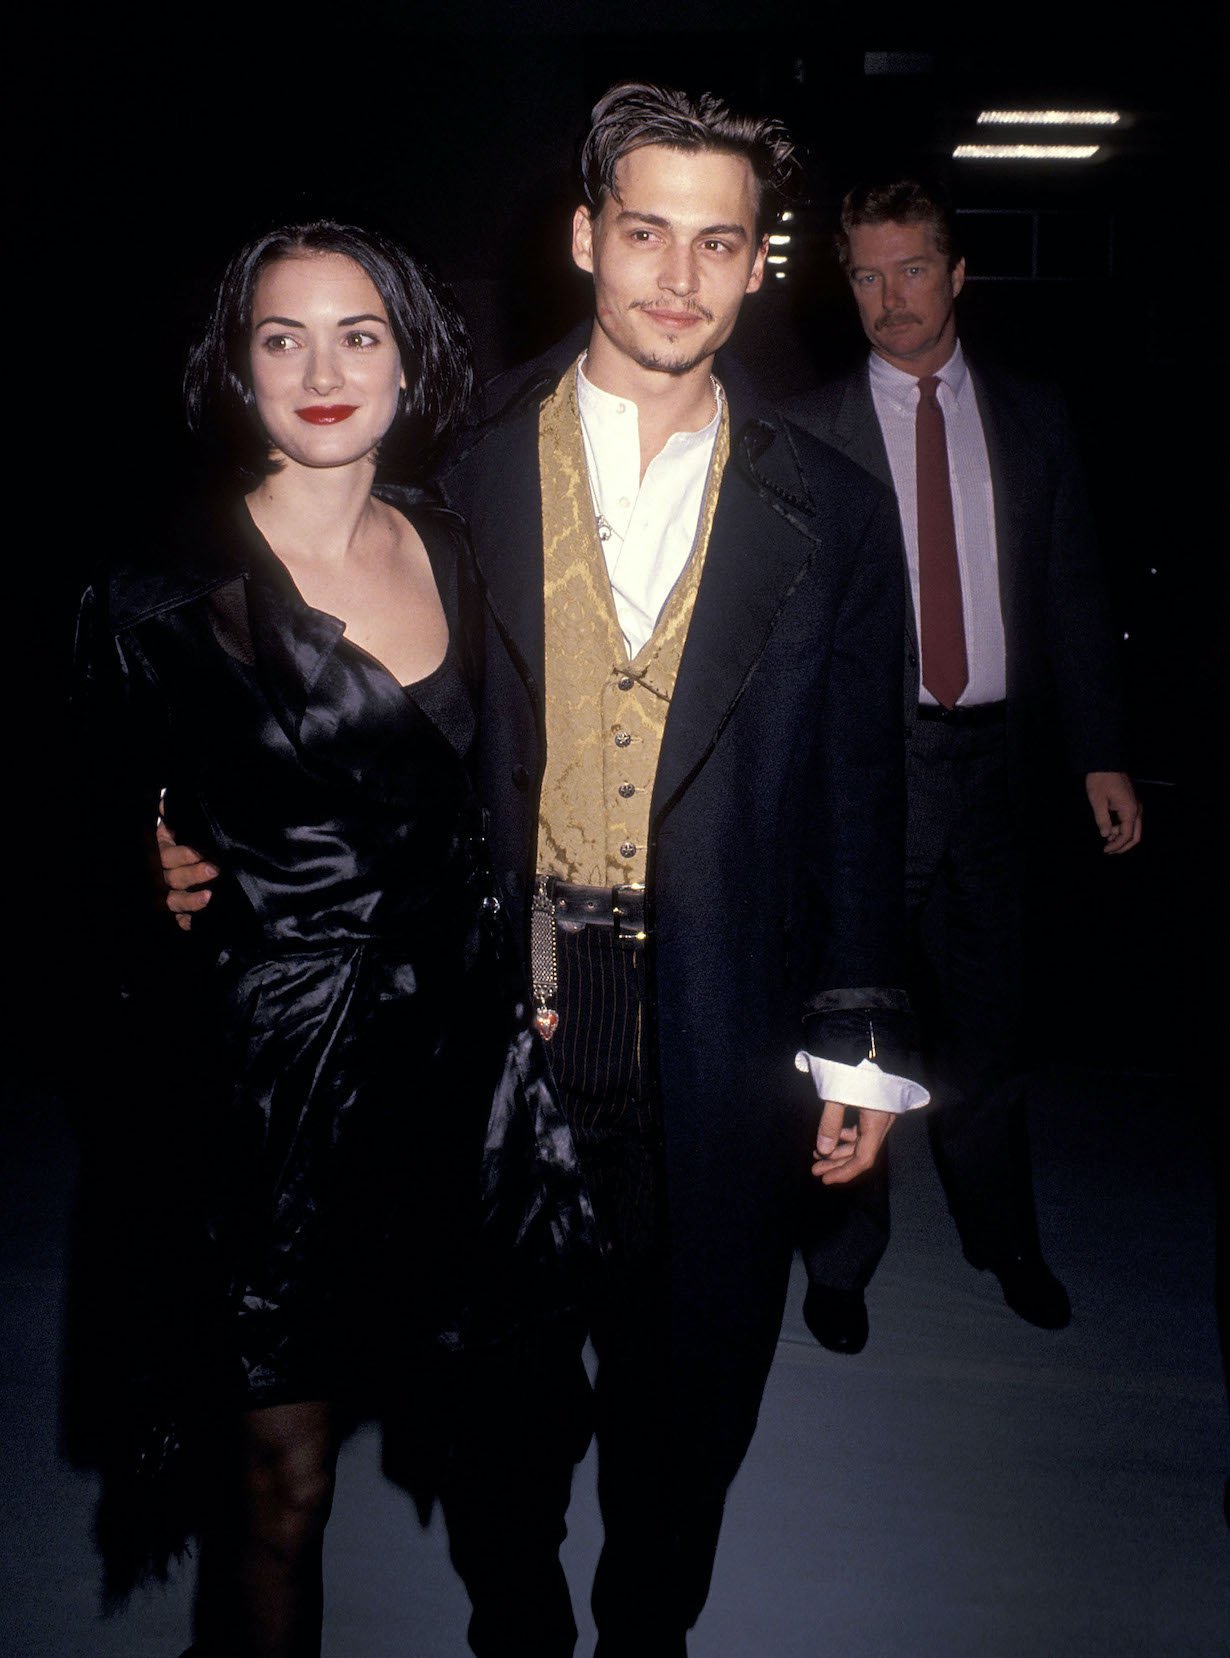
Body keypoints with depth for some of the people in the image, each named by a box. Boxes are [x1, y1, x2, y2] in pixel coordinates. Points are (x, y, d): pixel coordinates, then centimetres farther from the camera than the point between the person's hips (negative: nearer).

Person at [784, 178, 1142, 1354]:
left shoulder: (1034, 421, 8)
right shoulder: (808, 430, 0)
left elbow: (1073, 595, 9)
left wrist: (1100, 755, 5)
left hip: (993, 757, 3)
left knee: (986, 1015, 15)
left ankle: (1002, 1238, 36)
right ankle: (841, 1257, 26)